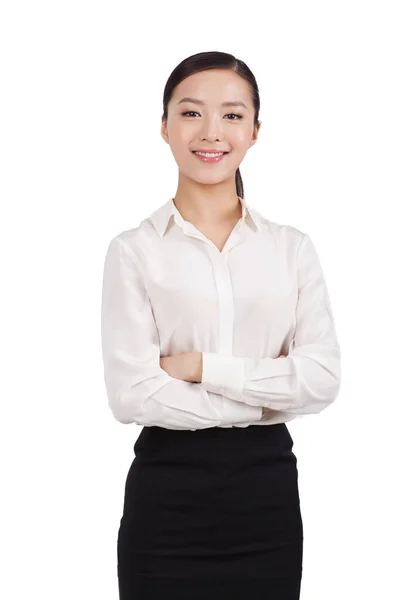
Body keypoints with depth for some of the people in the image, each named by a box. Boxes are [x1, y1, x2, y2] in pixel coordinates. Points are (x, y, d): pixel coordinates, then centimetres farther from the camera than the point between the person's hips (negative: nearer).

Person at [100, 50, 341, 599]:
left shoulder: (292, 248, 4)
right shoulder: (134, 250, -3)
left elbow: (323, 379, -6)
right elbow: (130, 393, -12)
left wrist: (200, 366, -12)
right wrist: (268, 394, -10)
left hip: (268, 490, 2)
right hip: (167, 494, -2)